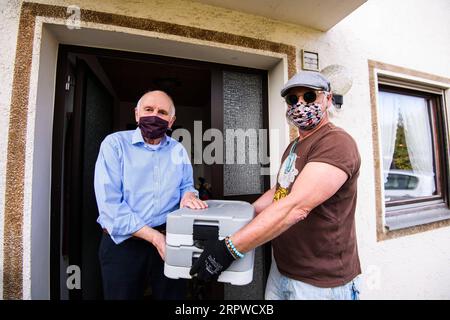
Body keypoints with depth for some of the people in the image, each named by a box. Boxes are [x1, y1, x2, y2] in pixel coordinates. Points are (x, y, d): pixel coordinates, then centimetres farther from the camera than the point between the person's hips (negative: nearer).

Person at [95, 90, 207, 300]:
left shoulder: (178, 150, 6)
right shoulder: (115, 143, -6)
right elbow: (110, 203, -14)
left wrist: (188, 195, -12)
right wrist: (155, 237, -21)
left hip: (172, 241, 4)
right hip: (124, 242, -3)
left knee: (172, 294, 17)